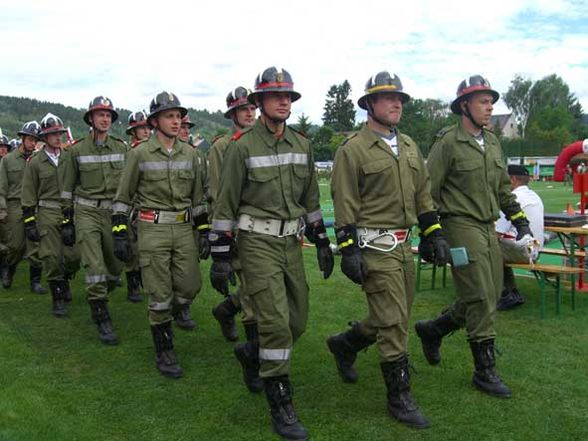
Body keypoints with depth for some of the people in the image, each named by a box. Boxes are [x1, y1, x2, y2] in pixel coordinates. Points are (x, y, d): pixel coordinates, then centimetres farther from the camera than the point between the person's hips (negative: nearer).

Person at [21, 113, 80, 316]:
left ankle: (65, 280, 31)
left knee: (74, 255, -1)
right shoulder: (35, 162, 0)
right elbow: (28, 195, 1)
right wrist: (29, 223, -3)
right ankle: (58, 299, 11)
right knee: (52, 258, -1)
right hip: (47, 215, -2)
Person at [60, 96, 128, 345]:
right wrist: (67, 220, 3)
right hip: (87, 212, -2)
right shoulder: (77, 150, 0)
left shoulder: (121, 148, 5)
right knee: (94, 267, -10)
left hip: (114, 212, 3)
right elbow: (68, 187, 5)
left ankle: (97, 298, 37)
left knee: (115, 268, 8)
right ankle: (102, 320, -1)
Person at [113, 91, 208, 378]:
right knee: (160, 294, 0)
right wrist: (119, 234, -4)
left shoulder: (189, 153, 7)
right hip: (153, 228, -3)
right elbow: (123, 197, 1)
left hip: (184, 228, 3)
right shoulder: (140, 154, -3)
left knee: (190, 286, 1)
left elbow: (197, 196, 14)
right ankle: (164, 353, 14)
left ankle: (178, 307, 39)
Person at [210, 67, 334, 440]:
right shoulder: (242, 146, -9)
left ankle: (256, 353, 41)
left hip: (291, 241, 6)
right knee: (276, 321, -10)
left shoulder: (302, 145, 8)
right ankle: (281, 407, 2)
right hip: (257, 241, -6)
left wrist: (323, 242, 13)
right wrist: (220, 258, -9)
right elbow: (225, 205, -7)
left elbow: (311, 198, 15)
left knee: (298, 319, 11)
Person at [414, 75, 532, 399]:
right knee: (480, 299, -6)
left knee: (489, 297, 10)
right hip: (462, 227, -8)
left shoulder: (492, 142, 15)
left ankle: (432, 330, 27)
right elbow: (428, 190, -10)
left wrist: (520, 221, 20)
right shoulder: (448, 142, -9)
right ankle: (484, 370, 7)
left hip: (489, 228, 8)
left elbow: (503, 187, 23)